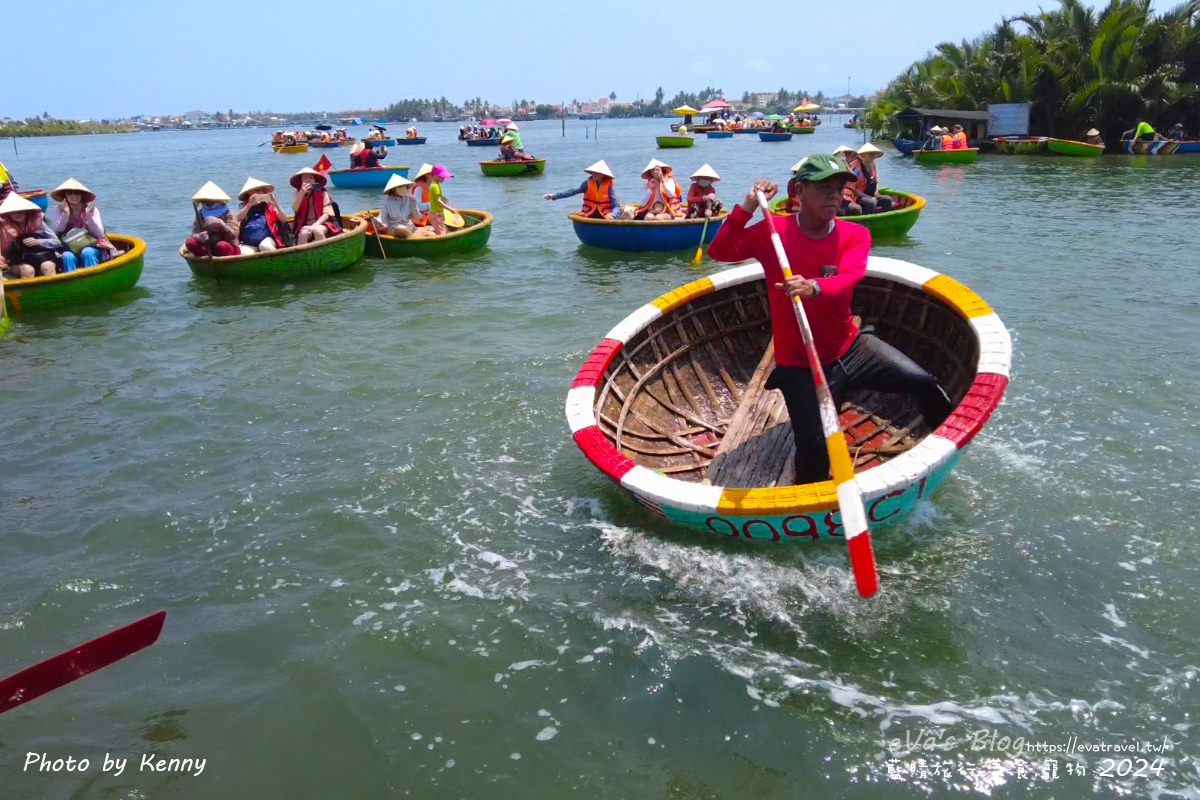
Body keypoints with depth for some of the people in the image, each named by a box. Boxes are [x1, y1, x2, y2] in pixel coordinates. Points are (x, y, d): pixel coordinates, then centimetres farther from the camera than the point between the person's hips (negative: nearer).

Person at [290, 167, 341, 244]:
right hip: (305, 225, 2)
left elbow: (326, 214, -7)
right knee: (304, 233, -31)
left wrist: (314, 226, -20)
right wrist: (302, 193, -22)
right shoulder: (299, 193, 7)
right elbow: (295, 209, -9)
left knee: (316, 230, -35)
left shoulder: (322, 193, -1)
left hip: (321, 224, -2)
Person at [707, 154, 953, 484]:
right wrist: (746, 208, -25)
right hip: (800, 366, -2)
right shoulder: (773, 230, -7)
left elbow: (847, 279, -26)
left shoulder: (855, 235, -5)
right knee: (814, 451, -14)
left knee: (924, 384, -8)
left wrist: (814, 287, -49)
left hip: (850, 348, 3)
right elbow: (719, 252, -14)